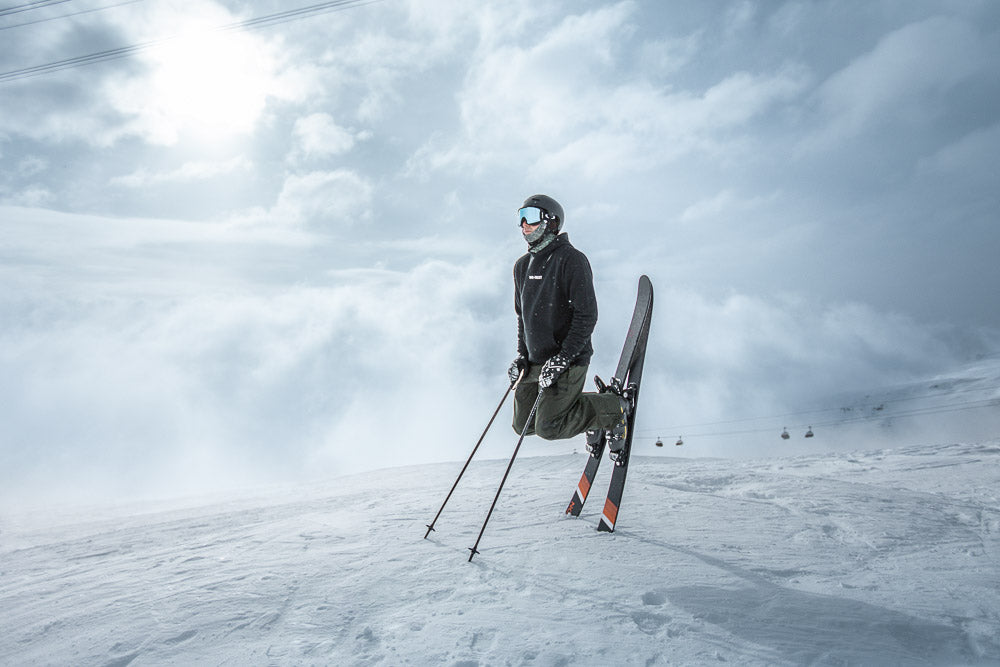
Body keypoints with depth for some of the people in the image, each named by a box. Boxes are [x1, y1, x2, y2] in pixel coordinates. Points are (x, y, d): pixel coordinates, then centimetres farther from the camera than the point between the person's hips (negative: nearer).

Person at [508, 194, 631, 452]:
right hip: (534, 360, 8)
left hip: (569, 361, -8)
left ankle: (613, 408, 7)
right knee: (523, 425, 9)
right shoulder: (522, 266, 12)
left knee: (548, 427, -14)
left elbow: (587, 315, -17)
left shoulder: (571, 259, -11)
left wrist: (561, 359, -22)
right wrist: (522, 354, 11)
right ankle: (587, 411, 26)